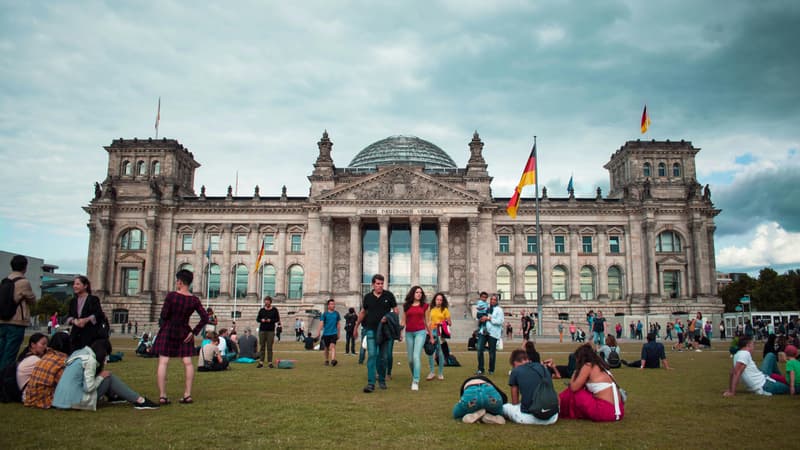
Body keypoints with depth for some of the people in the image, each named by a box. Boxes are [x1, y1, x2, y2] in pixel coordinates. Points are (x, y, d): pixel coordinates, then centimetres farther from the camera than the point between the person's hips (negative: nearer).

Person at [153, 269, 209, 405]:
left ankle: (162, 396, -1)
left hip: (168, 330, -2)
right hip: (184, 332, 3)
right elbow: (205, 318, -6)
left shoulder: (171, 296, -12)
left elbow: (164, 315, -10)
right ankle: (187, 395, 8)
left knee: (163, 362, 1)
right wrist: (194, 332, 0)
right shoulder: (194, 300, -3)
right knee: (187, 362, 7)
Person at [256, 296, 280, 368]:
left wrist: (271, 320, -13)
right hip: (262, 330, 2)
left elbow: (277, 319, 3)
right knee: (262, 346, 1)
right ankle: (261, 362, 2)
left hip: (270, 330, -2)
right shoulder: (261, 310, 10)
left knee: (269, 347, -2)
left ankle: (270, 362, 1)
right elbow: (257, 319, 12)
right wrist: (261, 320, -9)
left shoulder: (274, 310, 4)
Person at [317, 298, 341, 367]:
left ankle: (333, 360, -30)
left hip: (334, 333, 0)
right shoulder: (325, 314, -1)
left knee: (332, 346, -18)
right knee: (327, 348, 12)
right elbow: (321, 323, -5)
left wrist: (339, 333, 12)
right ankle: (326, 360, 29)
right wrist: (319, 332, -13)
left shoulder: (336, 313, 4)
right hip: (326, 333, 0)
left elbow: (338, 324, 11)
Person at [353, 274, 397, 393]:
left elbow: (395, 310, 3)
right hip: (371, 330, 0)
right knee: (371, 356, -10)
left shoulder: (388, 295, 0)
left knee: (383, 357, 8)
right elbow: (362, 312, 16)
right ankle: (371, 383, -13)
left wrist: (388, 318, -16)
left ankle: (382, 380, 24)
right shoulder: (368, 297, 3)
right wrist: (356, 326, 20)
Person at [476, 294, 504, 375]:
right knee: (480, 349, -7)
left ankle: (491, 370, 17)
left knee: (492, 352, 4)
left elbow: (500, 321, -10)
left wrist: (489, 318, -12)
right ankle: (480, 369, 3)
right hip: (483, 331, 3)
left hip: (493, 333, -3)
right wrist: (481, 319, 1)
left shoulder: (499, 310, 1)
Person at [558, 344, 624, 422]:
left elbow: (574, 388, -5)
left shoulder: (588, 366, -4)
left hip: (606, 412, -8)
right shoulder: (600, 366, 19)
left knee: (574, 393, 6)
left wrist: (574, 375, 12)